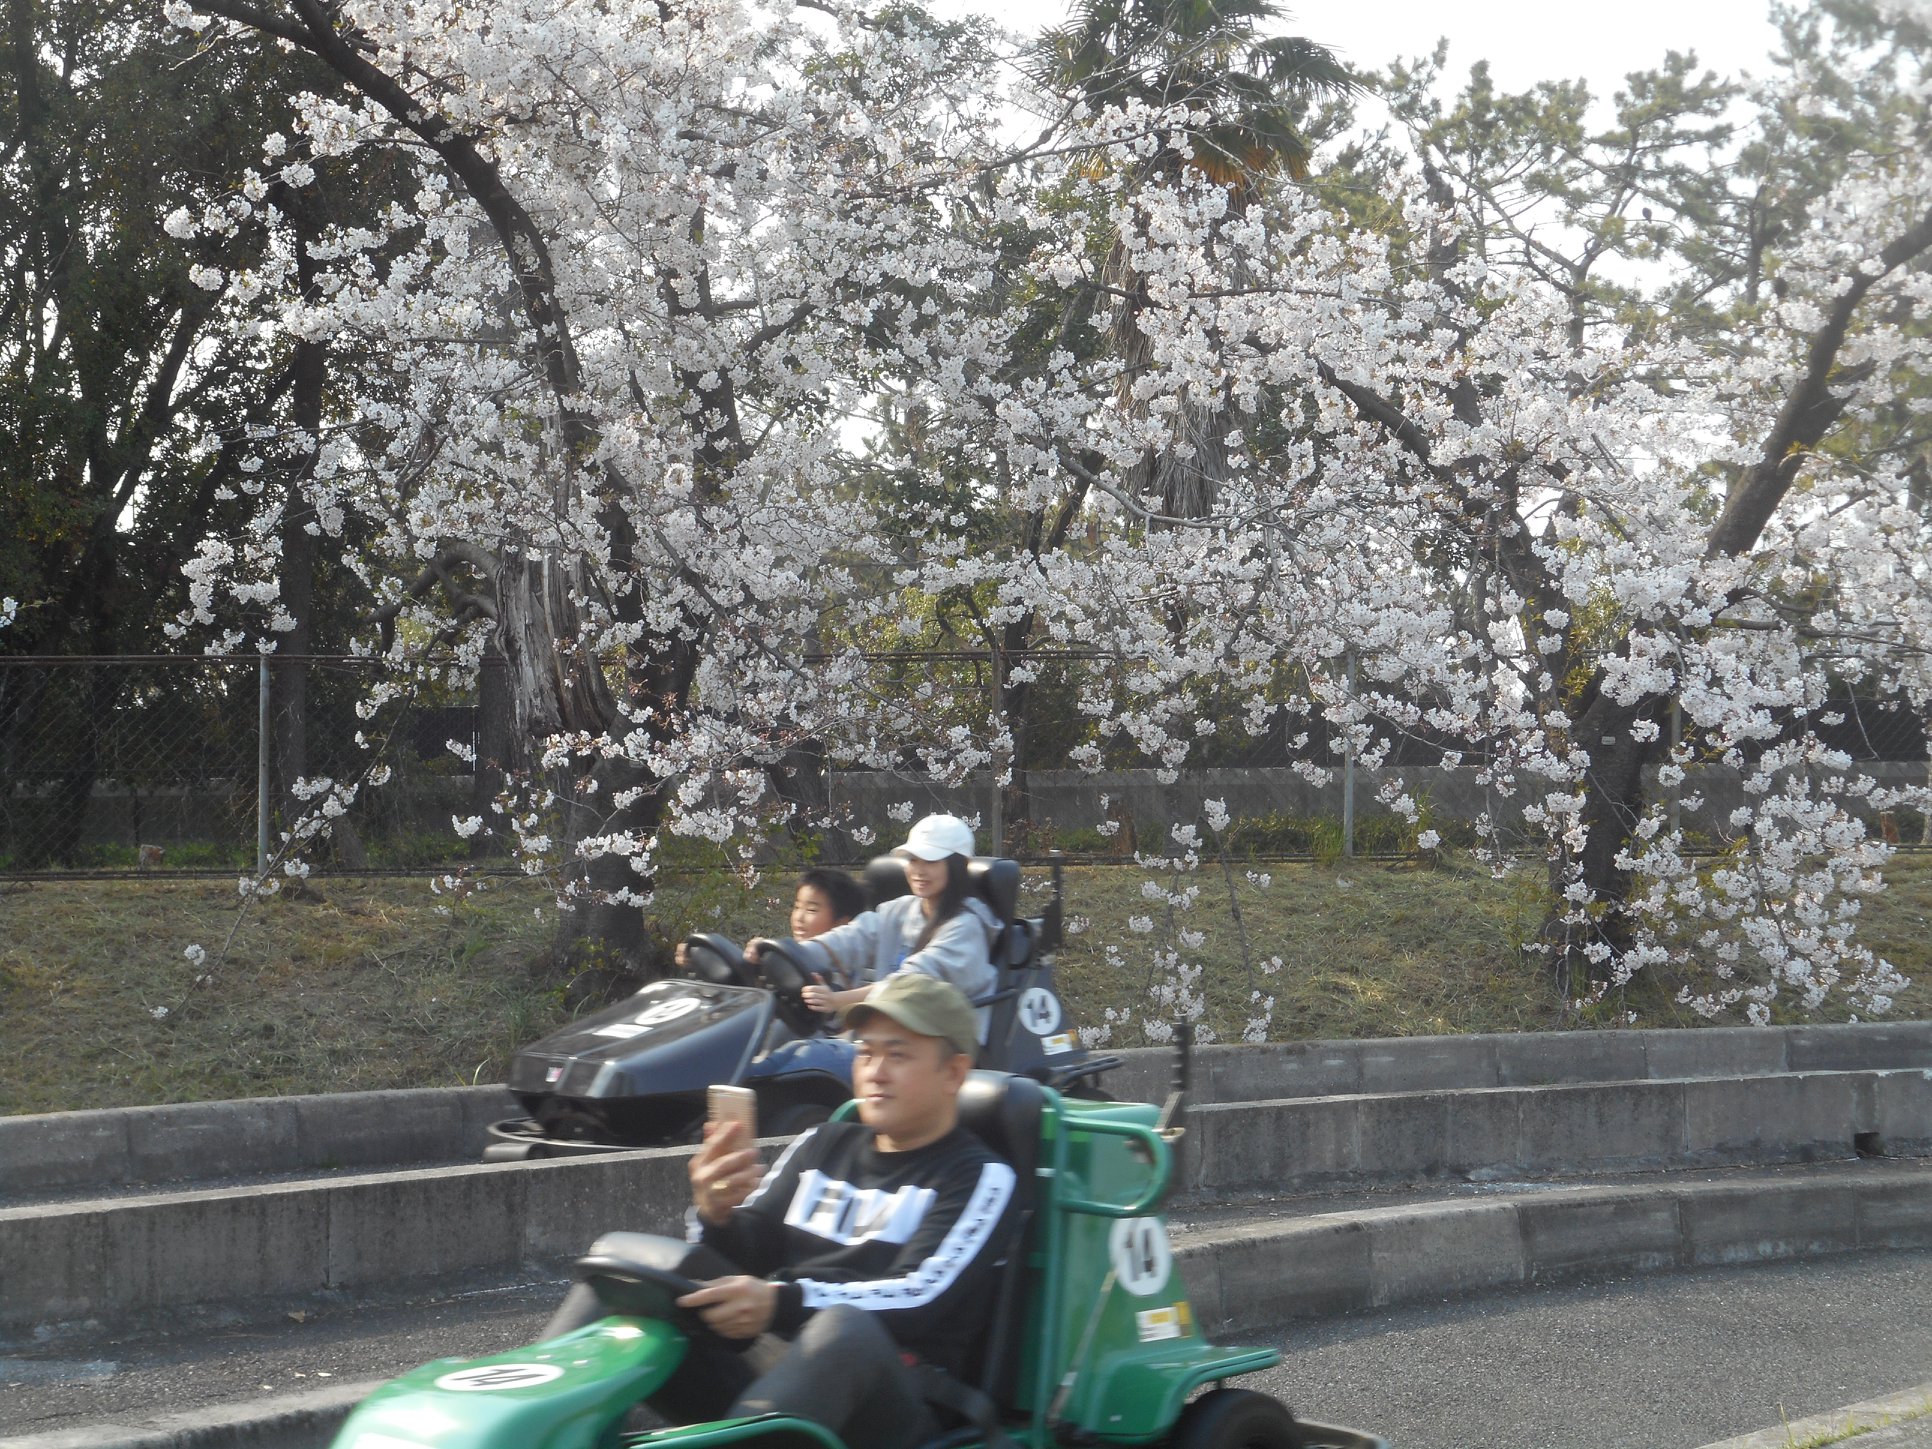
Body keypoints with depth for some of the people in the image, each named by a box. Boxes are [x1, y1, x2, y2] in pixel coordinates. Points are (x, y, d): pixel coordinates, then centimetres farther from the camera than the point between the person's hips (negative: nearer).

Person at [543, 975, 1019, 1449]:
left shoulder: (979, 1178, 4)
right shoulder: (823, 1145, 23)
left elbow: (918, 1298, -13)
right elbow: (750, 1259, 16)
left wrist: (782, 1303, -28)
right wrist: (717, 1216, -9)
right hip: (755, 1368, 6)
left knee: (847, 1329, -39)